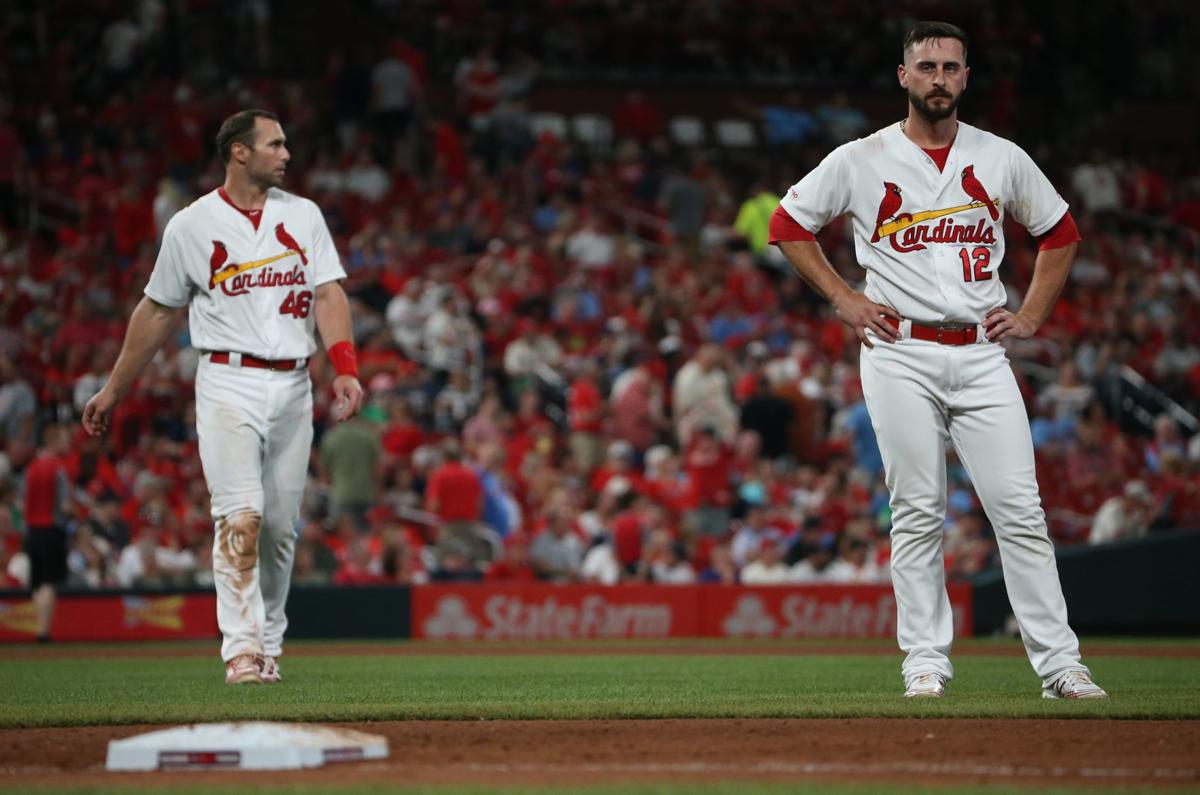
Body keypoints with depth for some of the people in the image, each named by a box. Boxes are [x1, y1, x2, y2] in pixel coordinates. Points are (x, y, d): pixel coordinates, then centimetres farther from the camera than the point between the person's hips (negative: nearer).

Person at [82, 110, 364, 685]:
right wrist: (114, 389, 12)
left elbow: (328, 295, 2)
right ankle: (241, 648, -22)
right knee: (241, 514, -17)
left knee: (281, 524, 5)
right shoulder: (192, 225, 3)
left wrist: (345, 370, -13)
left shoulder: (303, 216, 10)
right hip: (229, 383, -3)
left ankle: (268, 644, 18)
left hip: (293, 385, 3)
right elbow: (157, 311, 11)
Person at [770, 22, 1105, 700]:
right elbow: (788, 224, 9)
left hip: (982, 355, 2)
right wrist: (845, 300, 2)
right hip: (902, 356, -2)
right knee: (919, 514, -2)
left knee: (1020, 509, -4)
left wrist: (1031, 316, 10)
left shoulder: (1004, 160, 9)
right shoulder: (861, 161, 2)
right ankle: (927, 663, 4)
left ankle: (1060, 665, -4)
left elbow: (1061, 233, 21)